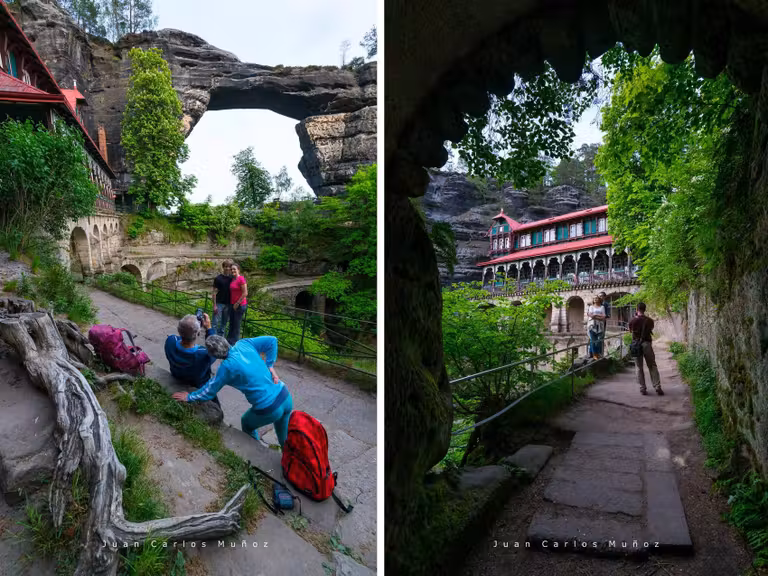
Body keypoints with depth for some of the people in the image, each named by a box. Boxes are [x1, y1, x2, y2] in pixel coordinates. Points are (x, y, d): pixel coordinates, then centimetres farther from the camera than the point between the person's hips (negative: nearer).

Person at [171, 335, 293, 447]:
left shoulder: (227, 366, -16)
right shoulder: (244, 344, -2)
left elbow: (209, 391, -2)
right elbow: (272, 340, -1)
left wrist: (189, 397, 15)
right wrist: (270, 366, 0)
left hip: (269, 410, -5)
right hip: (286, 396, 5)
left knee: (247, 424, 31)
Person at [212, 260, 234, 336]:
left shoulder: (231, 279, 7)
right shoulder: (218, 278, -4)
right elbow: (215, 292, -4)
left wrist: (231, 304, 4)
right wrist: (214, 305, -10)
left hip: (228, 304, 4)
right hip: (219, 303, -4)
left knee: (224, 323, 10)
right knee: (216, 323, -5)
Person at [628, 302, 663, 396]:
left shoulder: (632, 321, -6)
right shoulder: (649, 320, -3)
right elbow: (651, 329, 13)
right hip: (647, 344, 1)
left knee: (639, 368, 7)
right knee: (652, 366, 9)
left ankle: (642, 389, 6)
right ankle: (658, 388, 5)